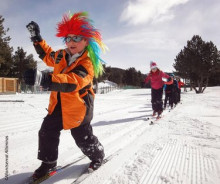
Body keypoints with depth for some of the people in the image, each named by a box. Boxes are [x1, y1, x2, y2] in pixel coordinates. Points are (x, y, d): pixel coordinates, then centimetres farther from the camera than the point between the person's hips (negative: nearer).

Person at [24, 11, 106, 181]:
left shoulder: (87, 63, -23)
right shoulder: (62, 56, 2)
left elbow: (73, 82, -41)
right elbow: (48, 55, 26)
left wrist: (43, 78, -55)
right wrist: (37, 38, 17)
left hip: (78, 107, -6)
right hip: (59, 104, 7)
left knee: (83, 138, 8)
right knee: (47, 132, 7)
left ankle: (98, 156, 38)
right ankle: (49, 162, 28)